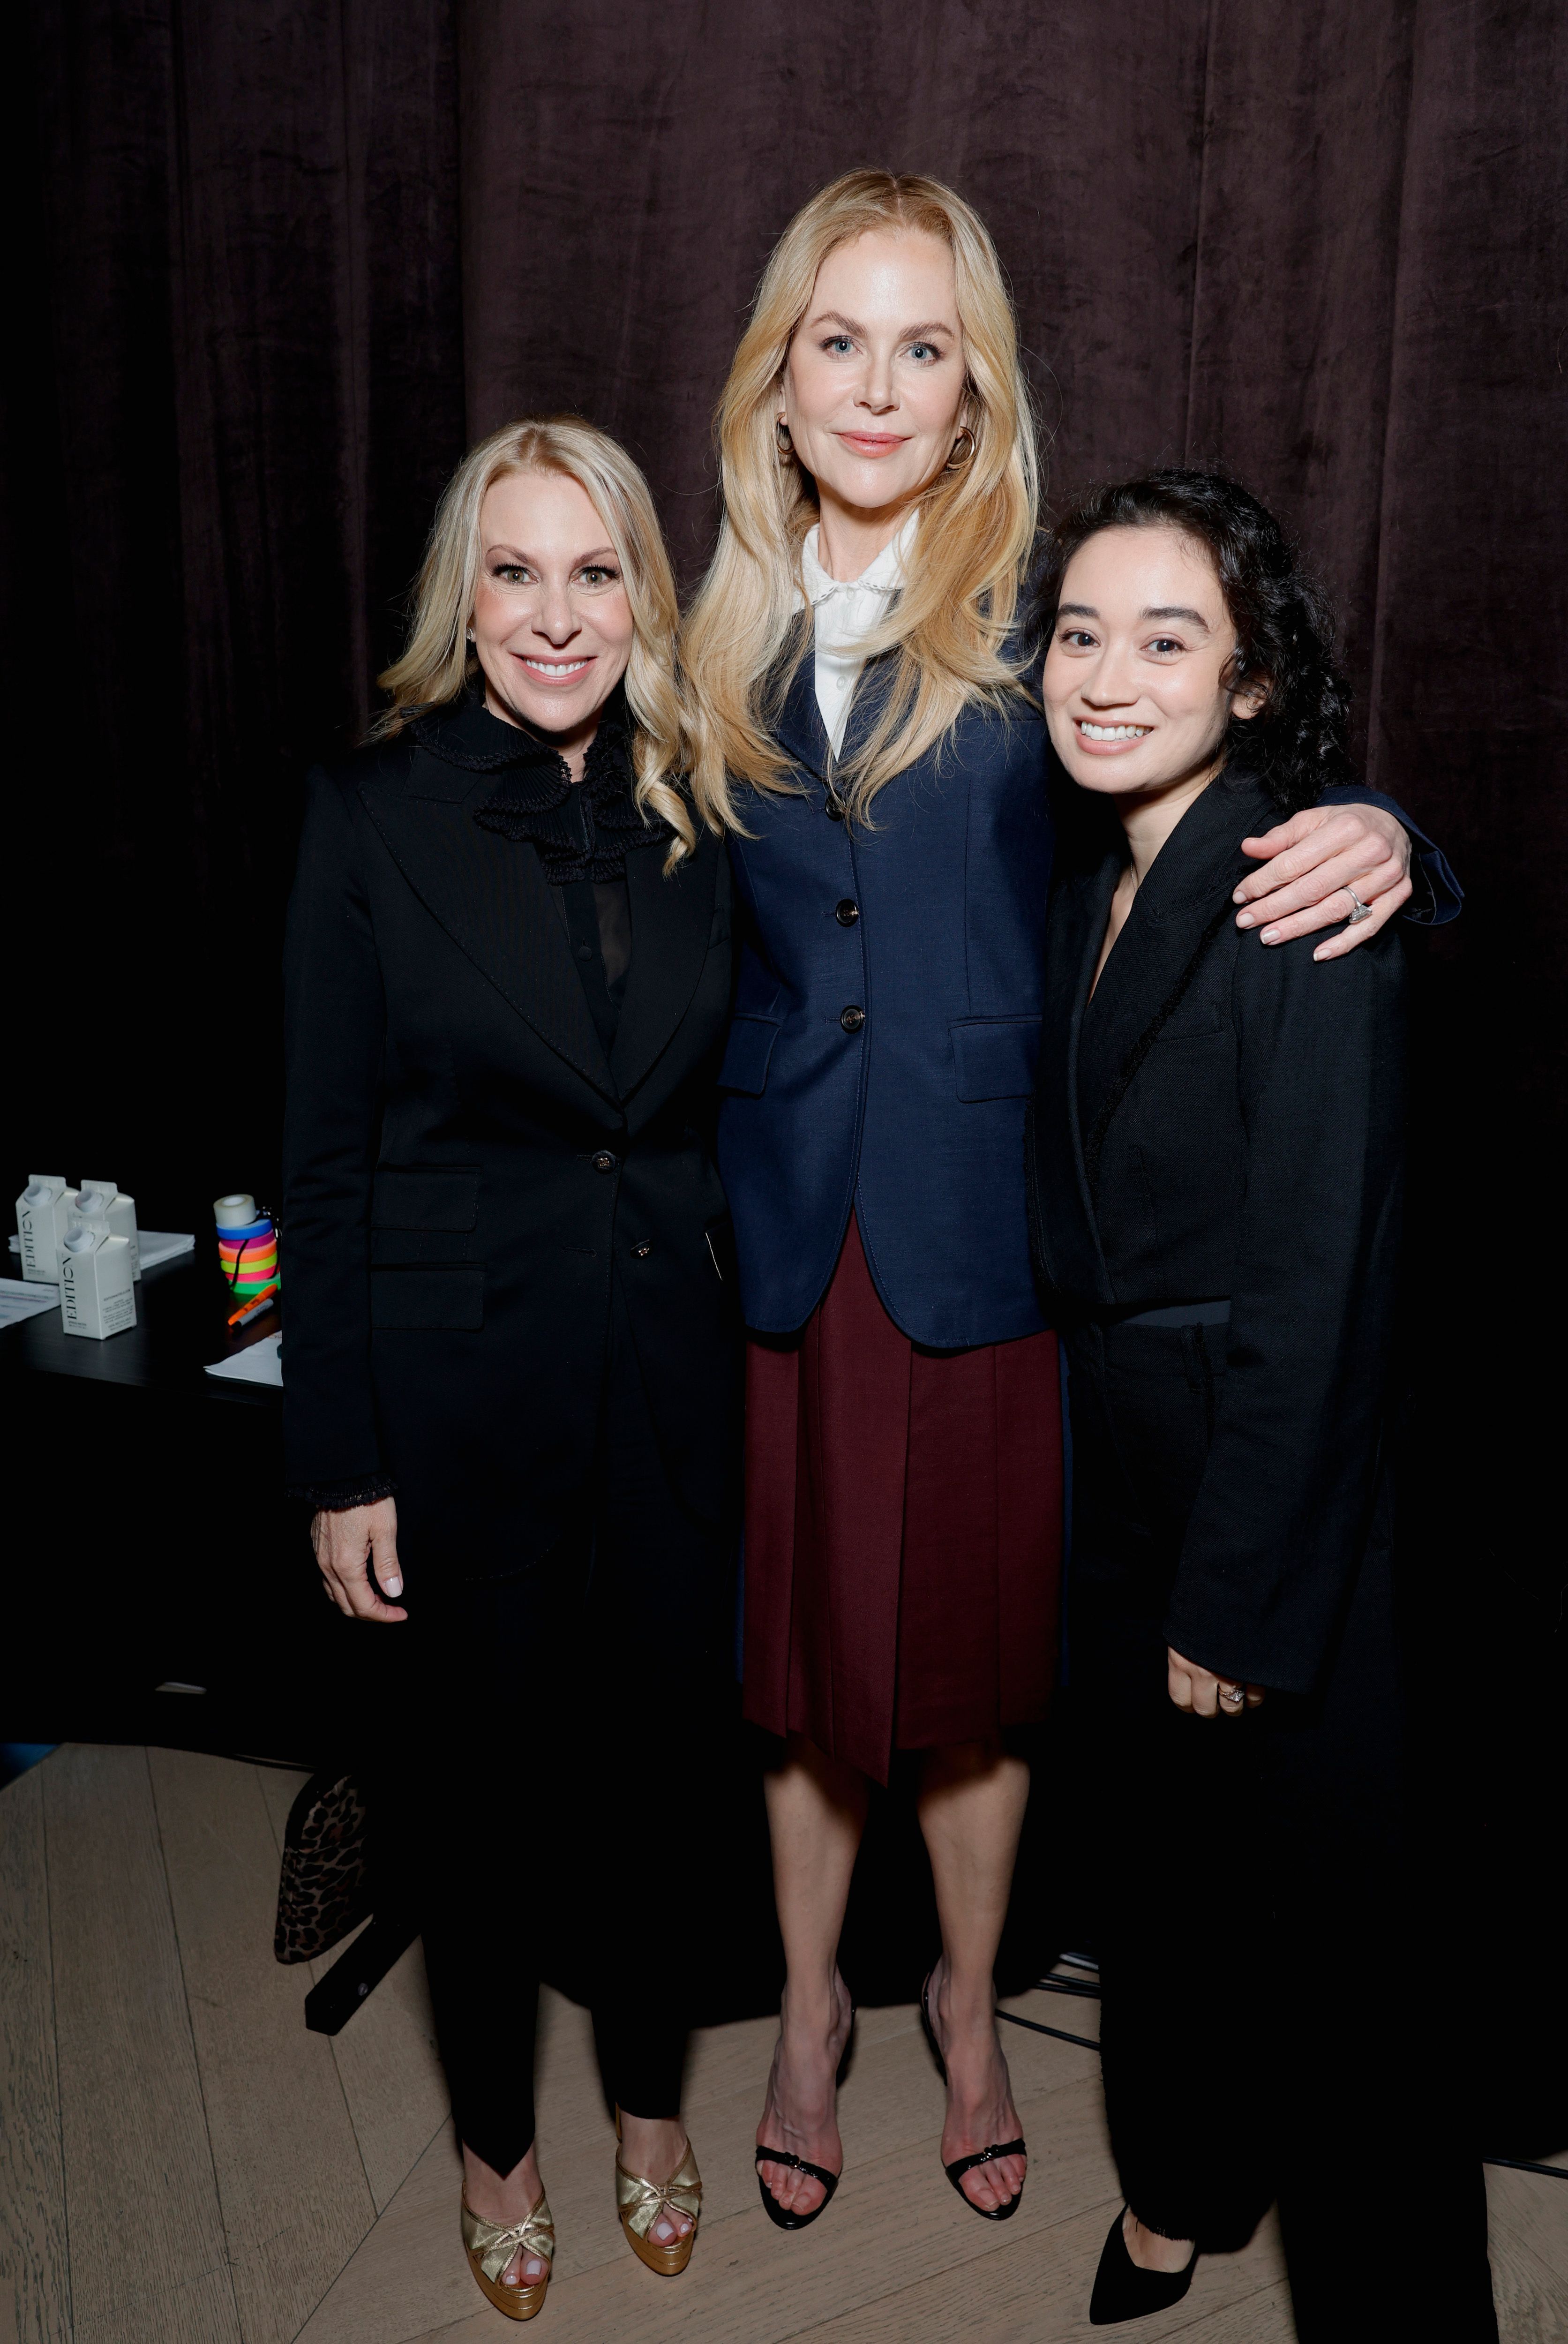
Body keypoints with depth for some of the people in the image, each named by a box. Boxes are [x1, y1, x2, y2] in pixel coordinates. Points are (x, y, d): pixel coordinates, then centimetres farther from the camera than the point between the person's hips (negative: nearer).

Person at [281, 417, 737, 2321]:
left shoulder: (692, 822, 1)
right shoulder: (374, 812, -9)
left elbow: (728, 1120, 8)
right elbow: (326, 1162, -8)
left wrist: (748, 1349, 5)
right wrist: (339, 1461, -8)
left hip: (673, 1374, 3)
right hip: (464, 1383, -2)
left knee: (655, 1747, 18)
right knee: (478, 1770, 15)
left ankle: (650, 2102, 44)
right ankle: (496, 2139, 42)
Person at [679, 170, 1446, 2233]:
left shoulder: (1053, 607, -5)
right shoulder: (729, 633, 4)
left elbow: (1216, 833, -4)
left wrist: (1376, 839, -26)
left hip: (984, 1219, -2)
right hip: (782, 1214, 2)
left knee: (978, 1637, 14)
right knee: (800, 1639, 15)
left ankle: (970, 2006, 42)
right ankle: (809, 2004, 41)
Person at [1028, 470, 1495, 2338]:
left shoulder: (1304, 897, -20)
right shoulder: (1091, 878, 5)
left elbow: (1316, 1285, -21)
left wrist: (1241, 1598, -18)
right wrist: (1091, 1470, 8)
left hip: (1273, 1476, -7)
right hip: (1114, 1454, 8)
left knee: (1310, 1905, 8)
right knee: (1150, 1851, 23)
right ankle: (1179, 2186, 48)